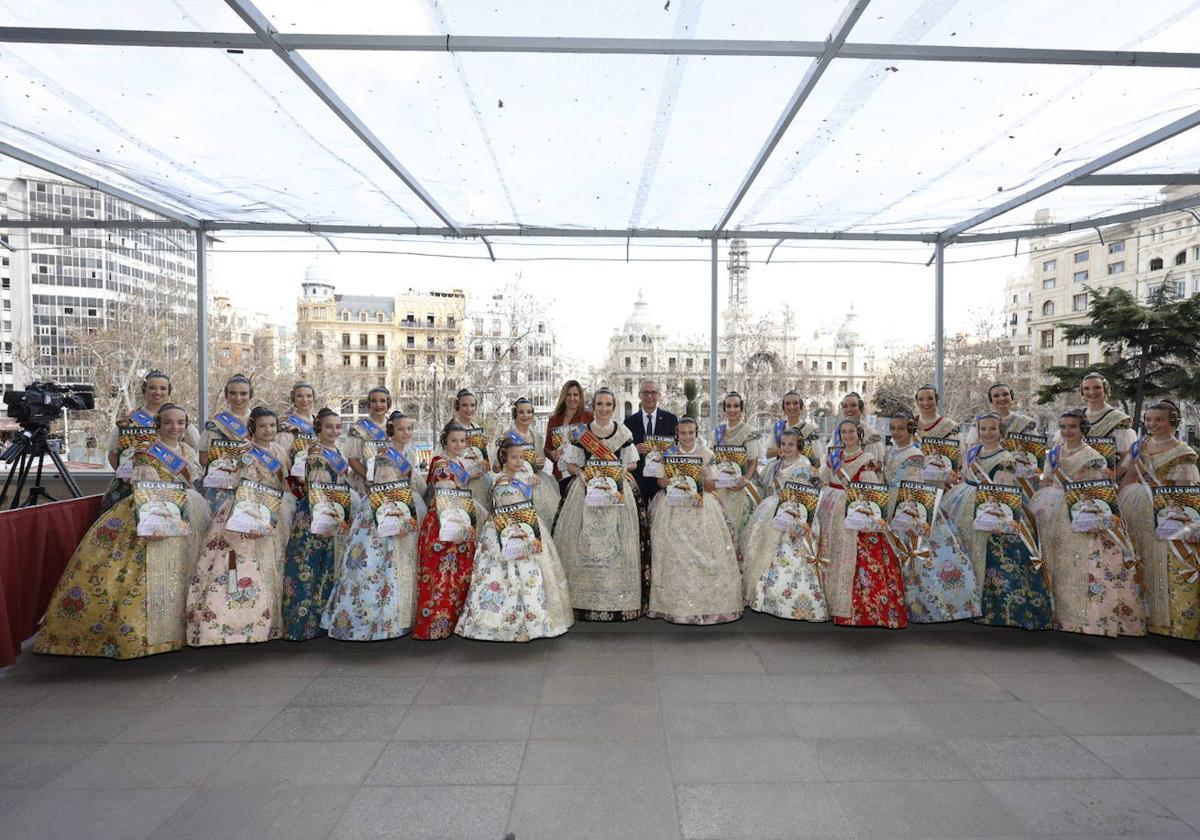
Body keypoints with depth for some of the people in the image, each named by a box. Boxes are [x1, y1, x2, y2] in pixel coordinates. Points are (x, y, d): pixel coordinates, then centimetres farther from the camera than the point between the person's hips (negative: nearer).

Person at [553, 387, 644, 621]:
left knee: (616, 543, -1)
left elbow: (632, 463, 11)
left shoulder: (624, 432, 8)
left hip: (617, 493, 0)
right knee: (586, 542, -3)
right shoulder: (581, 433, 7)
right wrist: (582, 473, -10)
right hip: (588, 492, 0)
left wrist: (619, 472, -8)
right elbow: (570, 464, 9)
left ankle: (618, 601, 8)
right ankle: (586, 600, 5)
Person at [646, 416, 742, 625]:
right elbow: (660, 481, 5)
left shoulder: (706, 455, 4)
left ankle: (707, 601, 3)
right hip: (673, 507, 0)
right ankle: (675, 603, 4)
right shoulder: (669, 454, 6)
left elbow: (712, 487, 4)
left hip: (700, 508, 0)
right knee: (674, 553, -6)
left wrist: (705, 476, -14)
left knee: (703, 551, -8)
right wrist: (670, 481, -15)